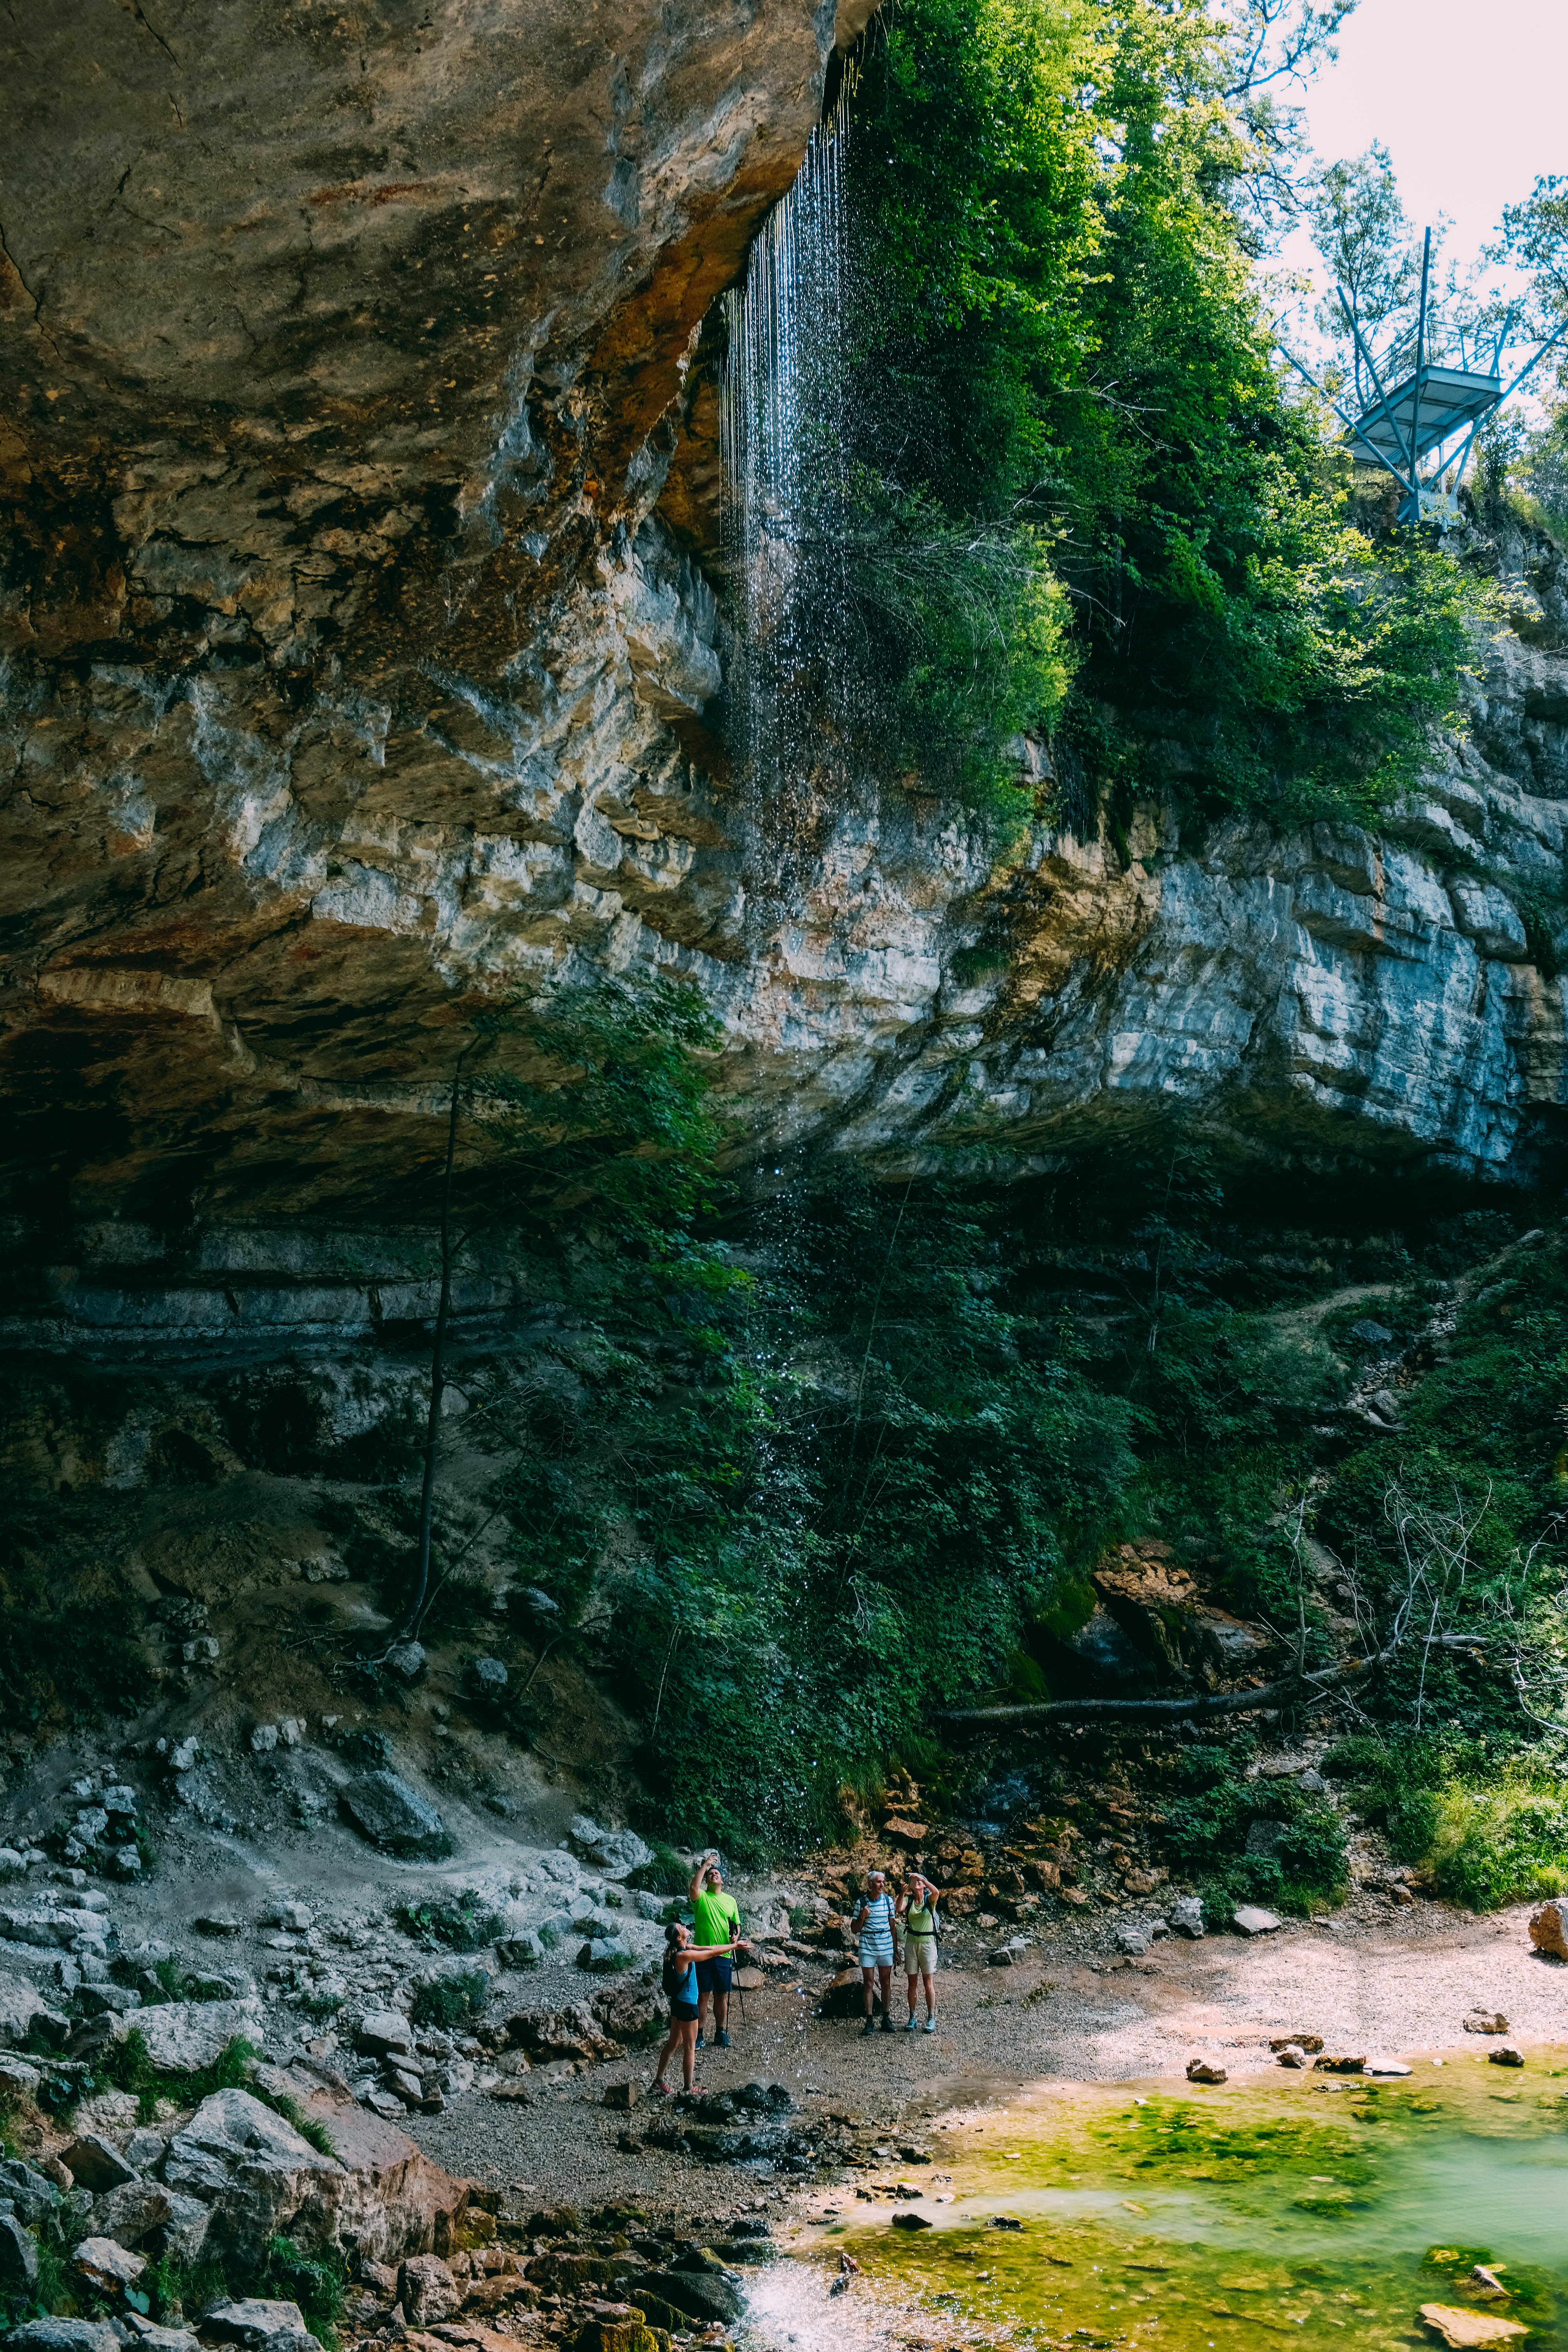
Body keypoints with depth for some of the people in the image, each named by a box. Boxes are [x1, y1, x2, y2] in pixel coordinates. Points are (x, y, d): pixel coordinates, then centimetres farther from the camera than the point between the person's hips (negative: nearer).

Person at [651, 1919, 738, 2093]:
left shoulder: (686, 1948, 1)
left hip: (679, 2002, 9)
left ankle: (658, 2081, 27)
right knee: (690, 2048, 4)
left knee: (674, 2043, 19)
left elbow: (706, 1948, 5)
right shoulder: (684, 1955, -26)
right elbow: (712, 1954, -23)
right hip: (687, 2006, -9)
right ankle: (689, 2089, 15)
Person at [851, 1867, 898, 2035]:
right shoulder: (862, 1902, -3)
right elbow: (854, 1930, 1)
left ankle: (887, 2018, 16)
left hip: (886, 1947, 2)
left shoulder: (888, 1900, 2)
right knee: (868, 1982, 1)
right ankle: (870, 2020, 7)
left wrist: (896, 1950, 10)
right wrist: (862, 1917, -17)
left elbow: (893, 1926, 10)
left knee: (886, 1982, 7)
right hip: (867, 1947, -1)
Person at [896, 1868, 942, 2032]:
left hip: (928, 1943, -2)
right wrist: (903, 1892, -30)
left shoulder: (929, 1899, -1)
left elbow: (936, 1892, -25)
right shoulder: (908, 1900, 4)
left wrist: (921, 1878, -29)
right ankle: (912, 2018, 13)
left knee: (928, 1983, 0)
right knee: (912, 1983, 6)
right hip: (911, 1943, 2)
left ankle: (931, 2019, 6)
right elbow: (899, 1909, -17)